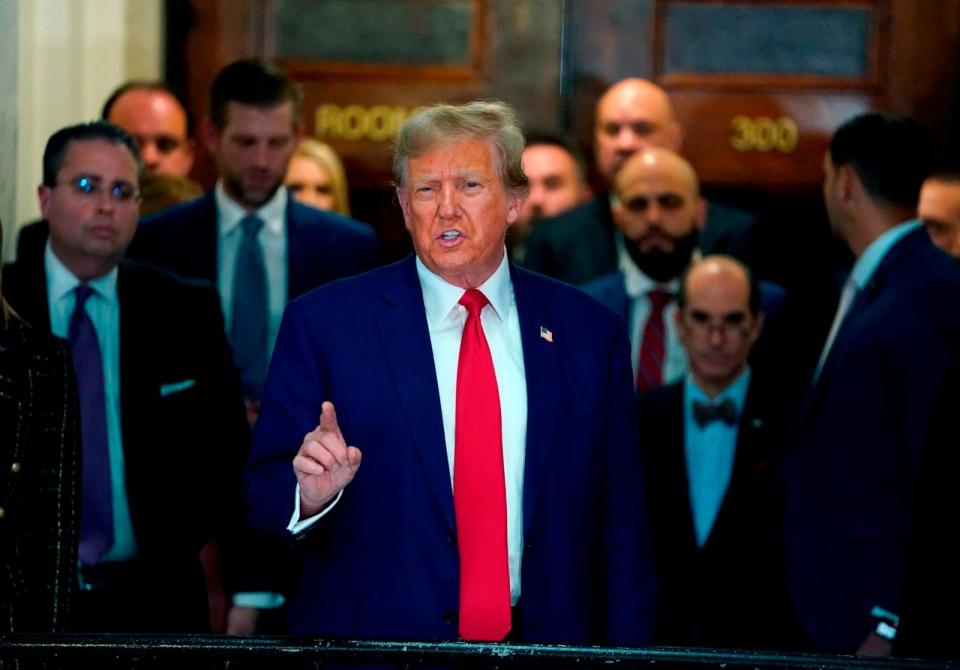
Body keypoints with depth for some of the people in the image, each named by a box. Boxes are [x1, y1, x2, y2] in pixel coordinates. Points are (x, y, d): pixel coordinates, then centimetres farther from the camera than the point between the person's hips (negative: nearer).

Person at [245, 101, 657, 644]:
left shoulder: (587, 332, 3)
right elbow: (265, 492, -3)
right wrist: (311, 492, -24)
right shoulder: (323, 323, -3)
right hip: (369, 656, -1)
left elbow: (621, 528, 5)